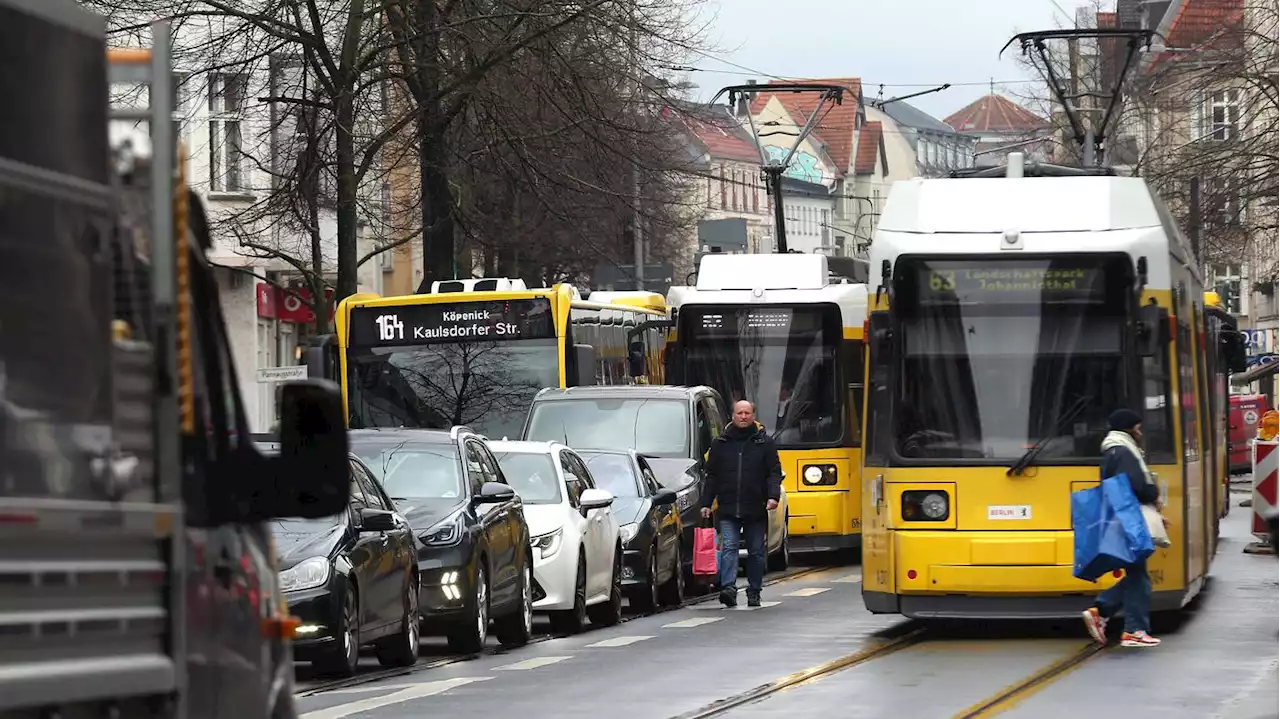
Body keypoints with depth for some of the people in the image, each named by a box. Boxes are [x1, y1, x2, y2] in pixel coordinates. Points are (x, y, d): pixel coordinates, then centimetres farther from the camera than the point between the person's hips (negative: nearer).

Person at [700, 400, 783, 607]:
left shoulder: (765, 443, 5)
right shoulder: (721, 443, 9)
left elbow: (774, 472, 2)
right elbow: (712, 475, 12)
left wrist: (773, 495, -15)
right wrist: (706, 503, 6)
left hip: (756, 510, 0)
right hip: (728, 510, 0)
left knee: (756, 552, 7)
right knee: (728, 547, -14)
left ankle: (754, 591, 16)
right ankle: (728, 588, -24)